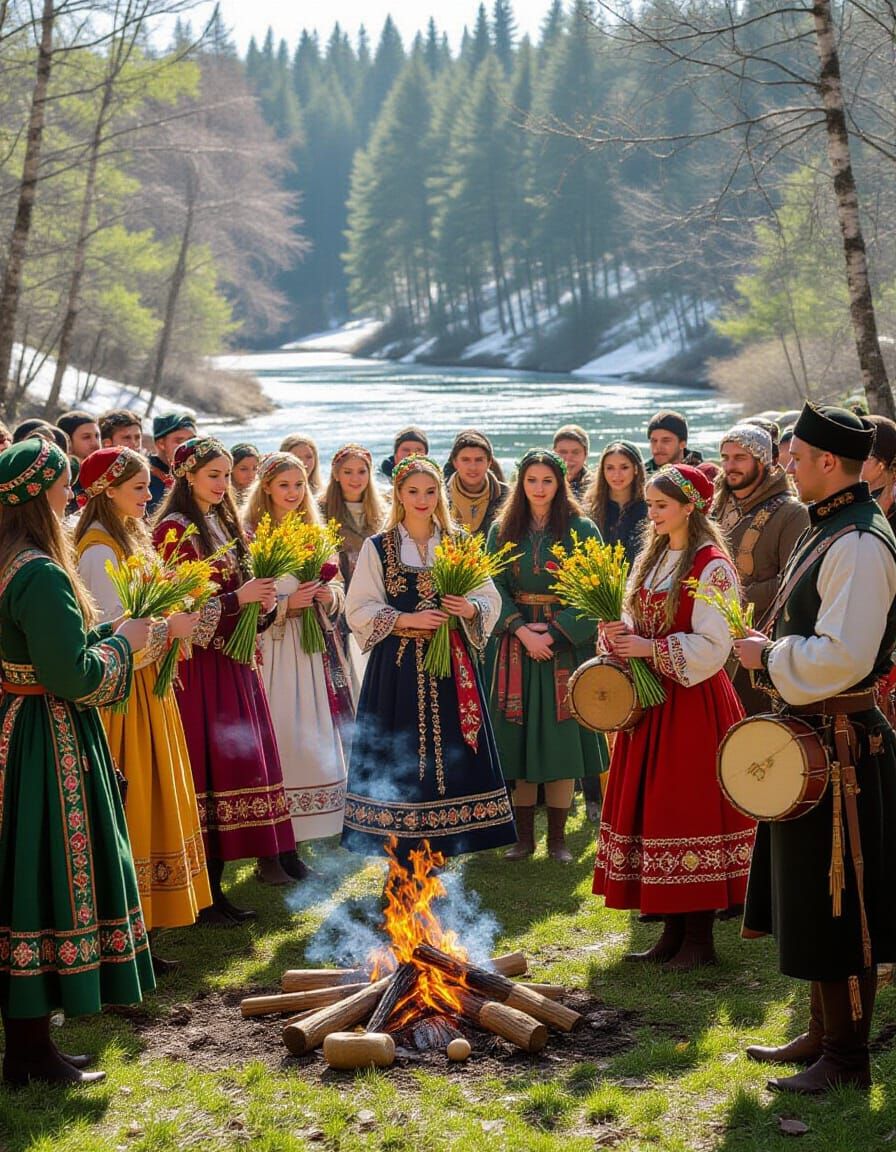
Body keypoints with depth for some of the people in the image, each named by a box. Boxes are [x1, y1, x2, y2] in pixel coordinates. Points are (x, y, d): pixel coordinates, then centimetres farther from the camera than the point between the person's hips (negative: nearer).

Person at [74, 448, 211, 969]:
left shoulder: (127, 538, 14)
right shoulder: (100, 550, -17)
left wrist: (171, 621, 5)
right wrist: (168, 628, -14)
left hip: (144, 686, 10)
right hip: (122, 696, -10)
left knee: (149, 804, 13)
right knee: (129, 807, -5)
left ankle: (144, 920, 21)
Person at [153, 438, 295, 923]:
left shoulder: (224, 524, 17)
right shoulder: (175, 529, -8)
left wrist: (262, 600, 2)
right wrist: (238, 597, -15)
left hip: (233, 662, 8)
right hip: (198, 665, -8)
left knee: (232, 766, 7)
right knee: (206, 770, -6)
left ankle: (215, 891, 14)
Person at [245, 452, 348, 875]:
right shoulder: (249, 536, -5)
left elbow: (337, 592, 18)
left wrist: (328, 595, -3)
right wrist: (285, 604, -19)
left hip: (310, 651, 6)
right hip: (268, 653, -6)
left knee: (310, 742, 4)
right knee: (272, 743, -8)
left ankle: (291, 844, 12)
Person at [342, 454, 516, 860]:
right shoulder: (378, 547, 3)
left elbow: (490, 600, 9)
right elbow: (359, 610, -2)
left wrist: (471, 609, -13)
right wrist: (407, 619, -14)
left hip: (451, 666, 2)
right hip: (397, 667, -2)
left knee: (450, 756, 0)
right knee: (400, 759, -3)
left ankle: (441, 848, 9)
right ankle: (403, 853, 4)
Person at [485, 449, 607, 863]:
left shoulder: (581, 530, -2)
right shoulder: (503, 530, 6)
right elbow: (494, 588, 1)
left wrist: (552, 634, -15)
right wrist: (523, 631, -13)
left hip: (565, 646, -2)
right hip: (514, 646, 2)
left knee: (561, 736, -1)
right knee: (518, 738, 2)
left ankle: (557, 836, 7)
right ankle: (523, 833, 10)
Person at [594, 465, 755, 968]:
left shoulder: (711, 566, -12)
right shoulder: (651, 559, 14)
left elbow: (712, 645, -17)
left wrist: (650, 649, -19)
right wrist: (620, 634, -4)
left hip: (694, 701, -8)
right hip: (651, 699, 8)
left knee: (690, 810, -4)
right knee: (651, 808, 9)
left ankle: (699, 938, 5)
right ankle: (673, 930, 18)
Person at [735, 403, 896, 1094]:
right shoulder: (829, 532, 13)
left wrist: (770, 655, -15)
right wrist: (775, 653, 10)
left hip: (839, 744, -10)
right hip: (808, 735, 11)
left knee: (837, 904, -1)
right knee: (811, 899, 18)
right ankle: (824, 1035, 30)